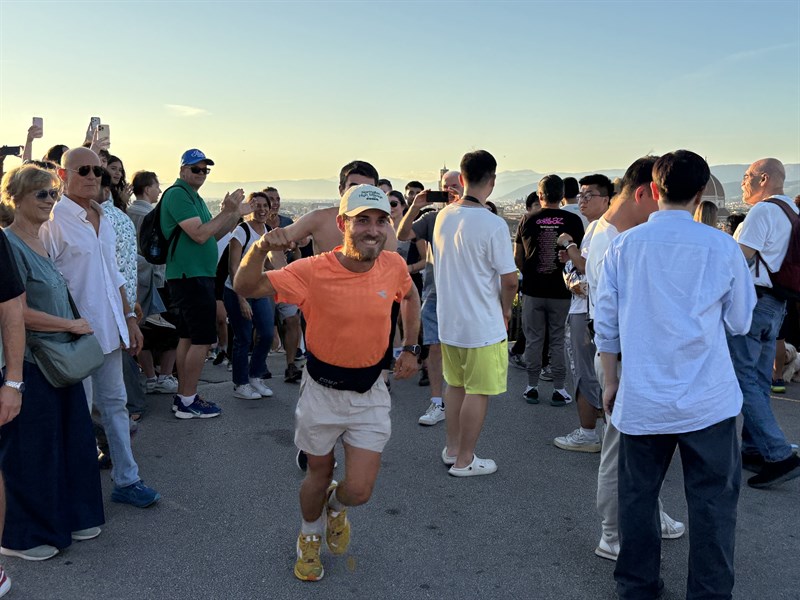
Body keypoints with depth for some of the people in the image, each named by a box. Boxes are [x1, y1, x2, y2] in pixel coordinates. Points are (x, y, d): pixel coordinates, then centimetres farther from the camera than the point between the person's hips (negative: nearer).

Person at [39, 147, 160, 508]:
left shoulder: (102, 218, 12)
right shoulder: (53, 219, -11)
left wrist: (129, 317, 16)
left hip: (109, 328, 7)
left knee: (114, 403, 13)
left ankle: (126, 480, 22)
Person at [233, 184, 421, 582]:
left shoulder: (393, 266, -10)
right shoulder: (312, 271, -20)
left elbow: (410, 296, 14)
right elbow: (244, 288, -20)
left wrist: (410, 348, 9)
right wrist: (259, 250, -39)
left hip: (370, 392, 2)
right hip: (322, 390, -2)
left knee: (359, 490, 1)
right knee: (319, 474, 17)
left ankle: (336, 506, 40)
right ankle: (310, 537, 49)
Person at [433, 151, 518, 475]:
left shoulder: (443, 215, 1)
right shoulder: (493, 224, -19)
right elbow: (509, 279, -15)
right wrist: (506, 309, 2)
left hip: (448, 319, 7)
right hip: (482, 324, -7)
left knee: (456, 384, 21)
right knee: (478, 392, 7)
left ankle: (452, 448, 33)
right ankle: (464, 460, 17)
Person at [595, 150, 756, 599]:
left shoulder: (623, 246, 0)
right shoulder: (722, 247, -5)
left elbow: (606, 322, 4)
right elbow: (740, 323, 5)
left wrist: (611, 381, 14)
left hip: (641, 399, 2)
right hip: (707, 398, -2)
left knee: (638, 494, 14)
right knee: (713, 502, 10)